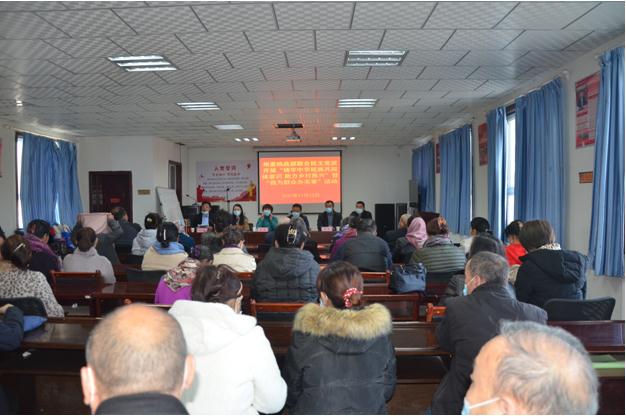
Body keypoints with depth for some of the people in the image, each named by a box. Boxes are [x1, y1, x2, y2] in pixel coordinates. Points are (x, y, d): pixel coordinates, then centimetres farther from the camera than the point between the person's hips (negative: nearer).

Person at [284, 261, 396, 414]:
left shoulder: (306, 334, -21)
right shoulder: (378, 327, -15)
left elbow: (292, 389, -7)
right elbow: (388, 386, -2)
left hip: (315, 410, -2)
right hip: (370, 410, 2)